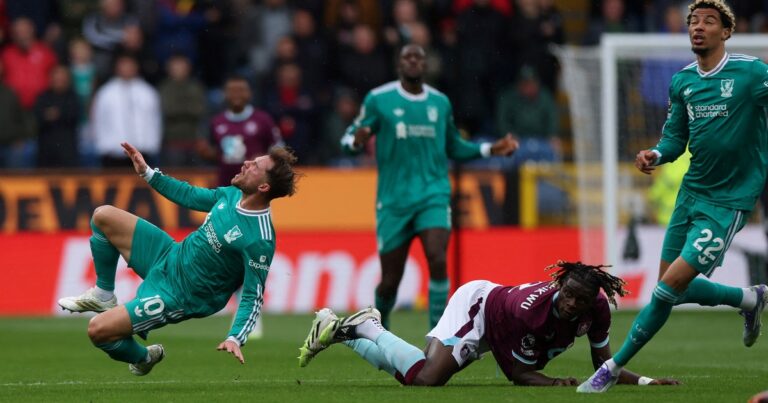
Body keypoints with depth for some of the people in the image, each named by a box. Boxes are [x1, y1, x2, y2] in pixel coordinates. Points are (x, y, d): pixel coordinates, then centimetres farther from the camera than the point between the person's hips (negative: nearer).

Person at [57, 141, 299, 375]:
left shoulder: (260, 241, -29)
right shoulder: (234, 195, -6)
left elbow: (253, 298, -23)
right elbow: (191, 196, 13)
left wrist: (235, 338, -36)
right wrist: (147, 173, 13)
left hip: (179, 295, -8)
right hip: (171, 257, 8)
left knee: (98, 330, -16)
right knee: (103, 216, 7)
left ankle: (143, 359, 17)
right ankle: (103, 295, 24)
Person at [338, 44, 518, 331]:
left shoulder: (440, 102, 10)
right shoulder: (378, 100, 1)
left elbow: (454, 147, 23)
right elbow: (348, 140, 2)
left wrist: (489, 149, 10)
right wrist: (356, 141, -22)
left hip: (434, 194, 1)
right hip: (394, 199, -1)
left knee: (437, 260, -22)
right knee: (390, 280, 1)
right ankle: (379, 326, 31)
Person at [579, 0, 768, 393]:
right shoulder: (682, 81, 6)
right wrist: (657, 153, -6)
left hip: (728, 201, -7)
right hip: (691, 193, 7)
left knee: (672, 285, -13)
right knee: (671, 288, 10)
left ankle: (614, 366, 0)